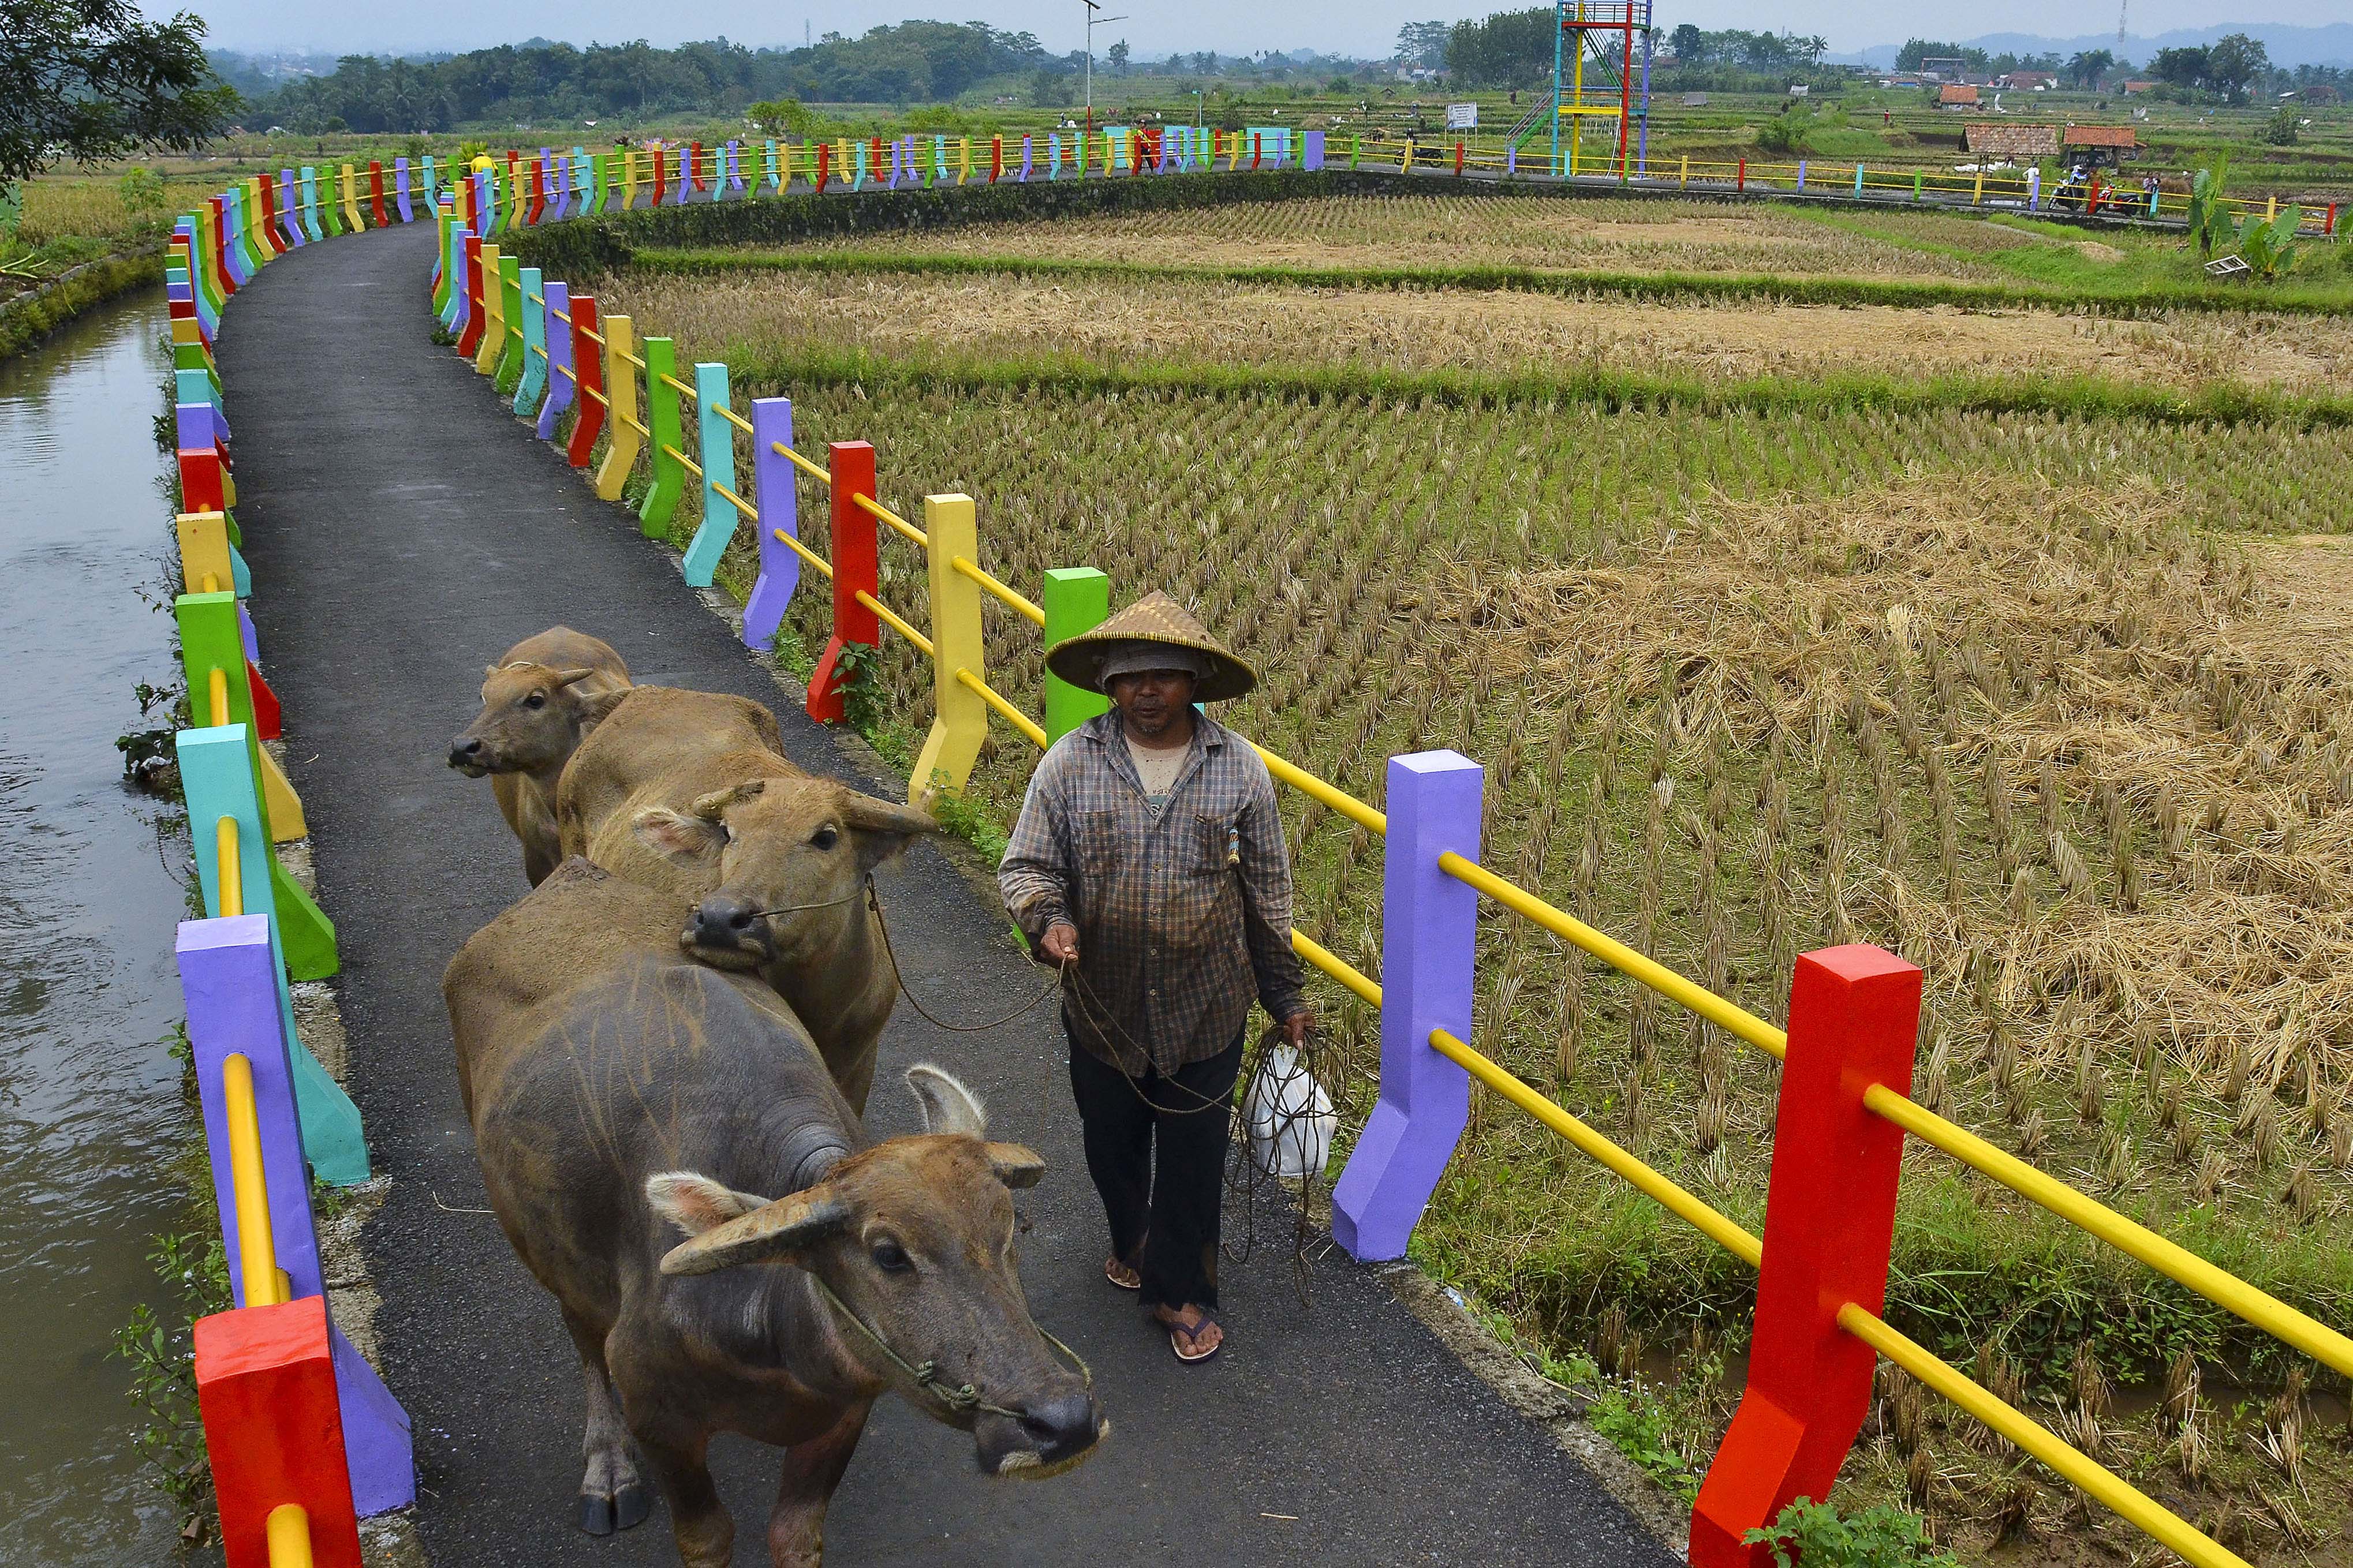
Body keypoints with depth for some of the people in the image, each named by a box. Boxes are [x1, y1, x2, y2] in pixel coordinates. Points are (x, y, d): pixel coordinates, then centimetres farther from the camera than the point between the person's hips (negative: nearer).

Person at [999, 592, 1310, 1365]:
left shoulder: (1239, 768, -6)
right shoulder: (1070, 763, -8)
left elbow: (1267, 891, 2)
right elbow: (1025, 866, -4)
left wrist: (1285, 996, 7)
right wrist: (1049, 919, -27)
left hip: (1205, 1012, -1)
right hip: (1102, 1009, 1)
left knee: (1193, 1158, 10)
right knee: (1112, 1145, 21)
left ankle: (1181, 1291, 31)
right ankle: (1132, 1239, 51)